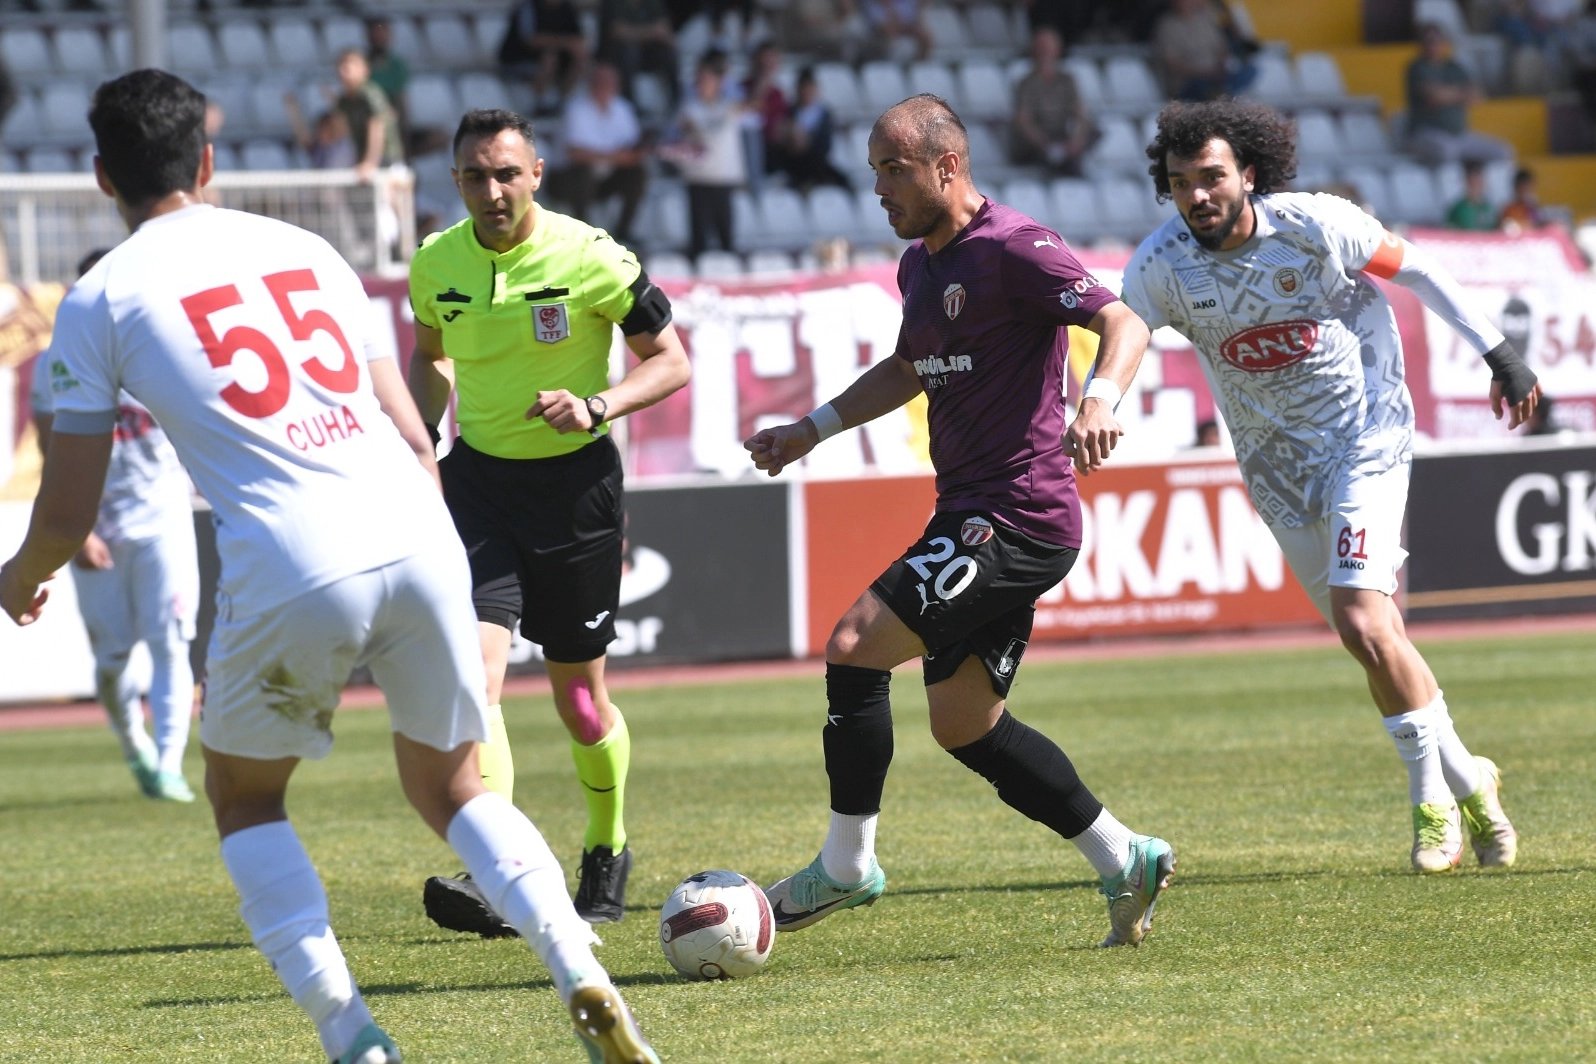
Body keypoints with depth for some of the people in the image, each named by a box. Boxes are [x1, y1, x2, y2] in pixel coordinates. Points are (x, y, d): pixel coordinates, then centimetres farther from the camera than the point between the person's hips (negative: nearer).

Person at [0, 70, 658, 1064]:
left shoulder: (101, 298, 9)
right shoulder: (305, 250, 22)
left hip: (288, 574, -4)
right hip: (419, 540, 4)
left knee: (246, 799, 21)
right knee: (450, 786, 22)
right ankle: (585, 980, -1)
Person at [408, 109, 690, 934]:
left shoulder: (590, 258, -12)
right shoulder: (436, 265, -1)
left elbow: (670, 361, -5)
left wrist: (598, 406, -21)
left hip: (574, 480, -2)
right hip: (476, 477, 2)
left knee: (579, 698, 8)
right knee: (473, 669, -19)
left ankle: (607, 853, 36)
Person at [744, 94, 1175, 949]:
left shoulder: (1012, 250, -13)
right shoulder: (920, 265, 15)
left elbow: (1124, 324, -20)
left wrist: (1098, 400, -38)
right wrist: (811, 429, 26)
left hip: (1016, 518, -10)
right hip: (973, 517, 10)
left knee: (854, 647, -14)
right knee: (964, 725, 11)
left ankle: (845, 868, -4)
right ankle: (1122, 860, 17)